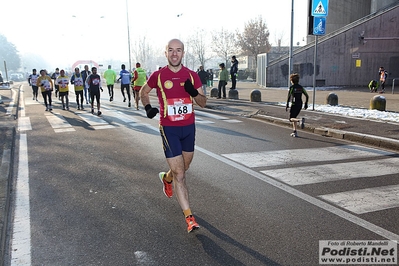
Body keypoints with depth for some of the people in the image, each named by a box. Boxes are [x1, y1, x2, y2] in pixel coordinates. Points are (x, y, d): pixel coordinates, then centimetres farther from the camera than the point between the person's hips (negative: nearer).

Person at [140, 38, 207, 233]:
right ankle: (189, 217, 1)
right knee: (180, 174, -6)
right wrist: (148, 107, -6)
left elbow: (203, 103, 2)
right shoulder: (158, 75, -4)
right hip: (168, 129, -4)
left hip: (189, 127, 4)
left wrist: (194, 93, -19)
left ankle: (166, 178, 55)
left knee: (185, 166, 21)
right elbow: (143, 92, 13)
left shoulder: (192, 76, 1)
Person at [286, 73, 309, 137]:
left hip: (294, 105, -6)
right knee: (294, 117, 18)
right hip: (300, 105, 6)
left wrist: (287, 105, -11)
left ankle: (301, 120, -30)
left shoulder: (291, 87, -7)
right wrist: (306, 104, 15)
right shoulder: (301, 87, 9)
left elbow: (289, 96, -16)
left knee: (291, 119, 1)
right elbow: (307, 96, 9)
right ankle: (295, 132, 13)